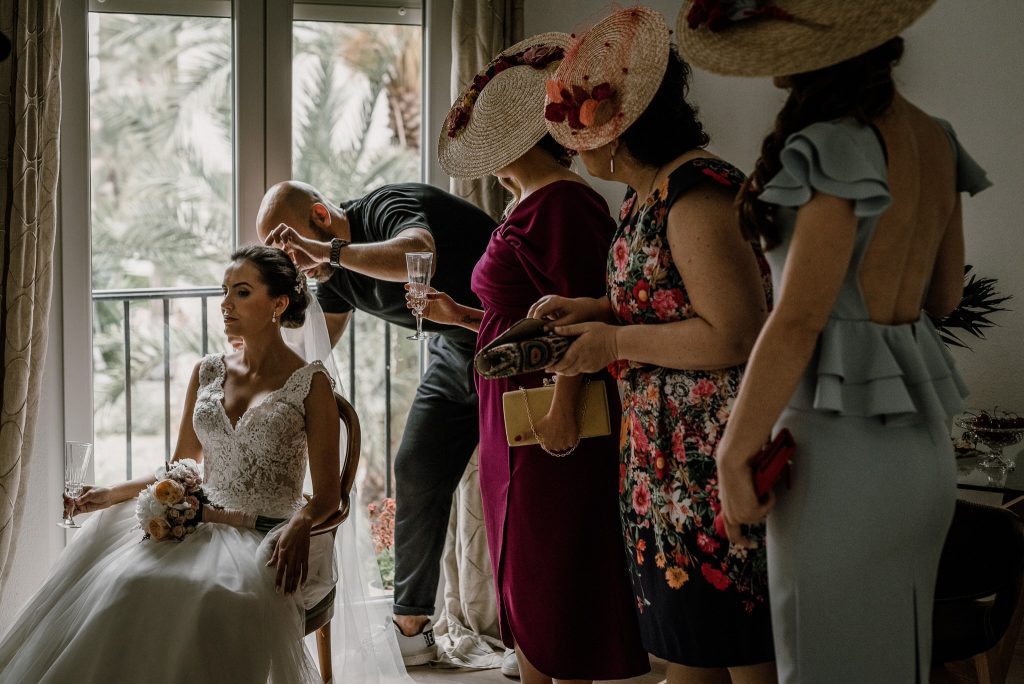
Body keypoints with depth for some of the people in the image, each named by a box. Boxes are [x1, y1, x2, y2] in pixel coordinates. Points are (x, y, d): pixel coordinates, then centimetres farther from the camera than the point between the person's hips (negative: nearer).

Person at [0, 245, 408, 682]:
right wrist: (112, 494, 4)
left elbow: (327, 494, -3)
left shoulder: (309, 383, -1)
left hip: (271, 541, -4)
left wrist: (300, 523, -25)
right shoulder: (207, 373, 14)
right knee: (122, 578, -26)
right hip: (205, 528, 5)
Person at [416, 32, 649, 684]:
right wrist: (461, 315, 23)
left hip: (551, 426, -10)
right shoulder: (531, 204, 17)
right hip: (515, 412, 10)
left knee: (553, 576, -2)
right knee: (524, 570, 15)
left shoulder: (562, 202, -15)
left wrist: (562, 408, -27)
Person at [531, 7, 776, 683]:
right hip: (668, 456, 10)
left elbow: (735, 334, -24)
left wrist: (616, 342, -15)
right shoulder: (648, 194, 12)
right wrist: (593, 309, 9)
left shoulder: (695, 193, -19)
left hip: (714, 455, -10)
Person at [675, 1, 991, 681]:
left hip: (844, 440, -8)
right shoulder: (935, 140, 9)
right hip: (920, 437, 8)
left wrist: (734, 454, -14)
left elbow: (799, 320, -20)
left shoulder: (839, 148, -16)